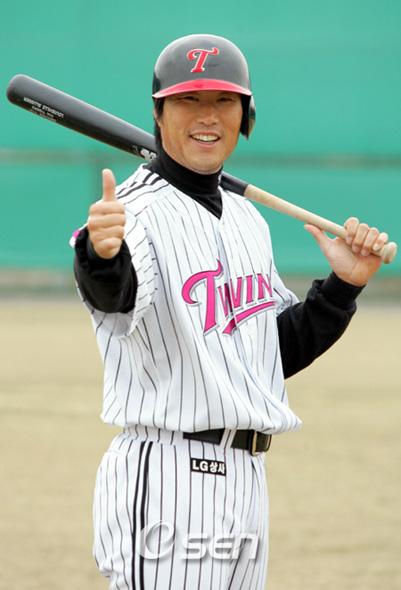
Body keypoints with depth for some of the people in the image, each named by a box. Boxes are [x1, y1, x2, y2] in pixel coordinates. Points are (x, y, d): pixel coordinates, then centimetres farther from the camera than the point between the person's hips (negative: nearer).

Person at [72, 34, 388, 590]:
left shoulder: (248, 220, 16)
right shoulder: (137, 210, -9)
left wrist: (343, 285, 8)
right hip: (164, 476, -8)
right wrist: (100, 254, -55)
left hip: (247, 481, 8)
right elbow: (113, 293, -33)